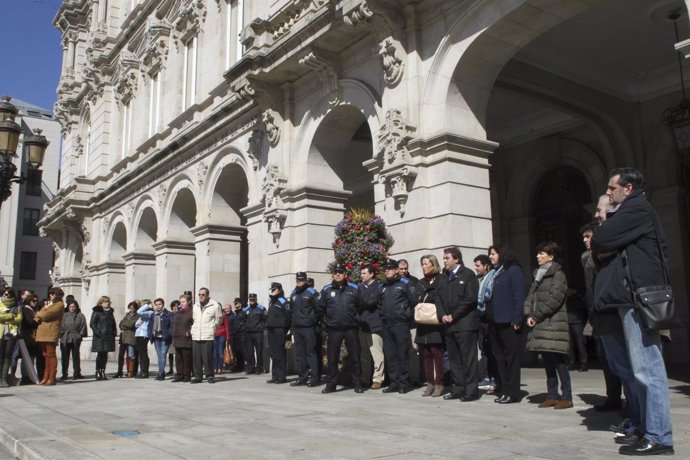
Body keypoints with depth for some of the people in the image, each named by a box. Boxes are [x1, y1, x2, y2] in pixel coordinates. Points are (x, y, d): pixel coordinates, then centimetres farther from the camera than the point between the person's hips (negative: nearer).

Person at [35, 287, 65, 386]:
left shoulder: (59, 305, -3)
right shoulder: (47, 303, 26)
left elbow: (47, 314, -12)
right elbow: (39, 314, 19)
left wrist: (39, 315, 6)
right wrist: (39, 317, -3)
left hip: (51, 332, -8)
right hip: (42, 332, 8)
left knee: (50, 355, -7)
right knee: (45, 355, 7)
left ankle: (52, 378, -6)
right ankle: (46, 377, 10)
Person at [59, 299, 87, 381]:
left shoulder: (80, 316, 5)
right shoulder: (64, 315, 5)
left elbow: (83, 327, 4)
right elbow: (61, 326, 3)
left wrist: (80, 335, -4)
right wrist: (61, 334, -7)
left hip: (75, 339, 0)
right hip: (65, 339, 0)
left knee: (75, 356, 7)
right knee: (65, 357, 2)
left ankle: (76, 373, 13)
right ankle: (64, 374, 8)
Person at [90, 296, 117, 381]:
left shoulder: (110, 312, 17)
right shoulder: (97, 311, -2)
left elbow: (113, 323, 24)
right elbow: (92, 324, -8)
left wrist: (114, 332, 10)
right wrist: (97, 332, -17)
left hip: (108, 337, 6)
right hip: (100, 337, -6)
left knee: (105, 355, 8)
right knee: (100, 355, -4)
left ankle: (103, 372, 13)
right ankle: (98, 373, 2)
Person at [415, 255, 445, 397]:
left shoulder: (441, 280, -2)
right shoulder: (421, 283, 19)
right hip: (423, 324, 6)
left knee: (436, 352, -7)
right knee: (425, 354, 5)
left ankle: (439, 384, 1)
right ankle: (430, 383, 12)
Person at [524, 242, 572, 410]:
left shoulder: (557, 274, -4)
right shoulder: (538, 275, 20)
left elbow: (554, 298, -14)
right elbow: (530, 296, 15)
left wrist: (537, 316, -12)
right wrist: (529, 315, -2)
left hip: (554, 323, -7)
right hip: (540, 325, 8)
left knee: (558, 361, -7)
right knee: (548, 362, 10)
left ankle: (566, 397, -1)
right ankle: (552, 395, 16)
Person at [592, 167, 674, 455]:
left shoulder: (636, 209, -8)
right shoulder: (633, 211, 23)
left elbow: (599, 242, -15)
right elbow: (613, 246, 21)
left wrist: (601, 224, 5)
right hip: (635, 299, 11)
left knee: (647, 370, -8)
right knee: (645, 369, 13)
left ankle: (658, 438, -4)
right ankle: (650, 429, 21)